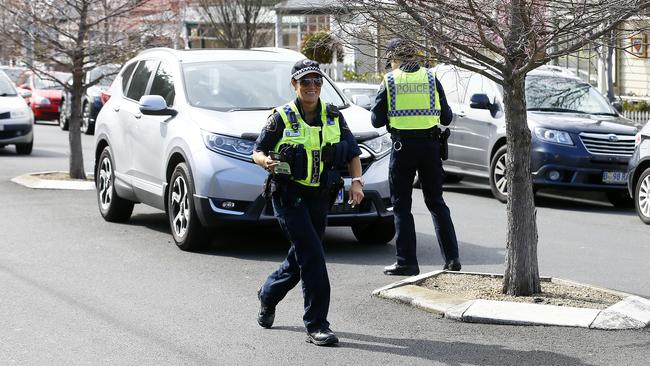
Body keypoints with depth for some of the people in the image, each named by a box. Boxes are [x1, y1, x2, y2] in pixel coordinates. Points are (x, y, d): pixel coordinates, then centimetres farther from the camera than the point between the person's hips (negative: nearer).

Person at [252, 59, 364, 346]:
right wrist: (266, 162, -22)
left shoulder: (333, 116, 6)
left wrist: (357, 181, -5)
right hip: (289, 196, -5)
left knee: (300, 259, 14)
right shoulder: (282, 118, -5)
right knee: (312, 256, -16)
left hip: (319, 199, 5)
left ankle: (268, 295, 43)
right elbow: (257, 152, 1)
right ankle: (316, 325, -10)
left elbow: (353, 153, 12)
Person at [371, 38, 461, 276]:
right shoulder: (431, 78, 4)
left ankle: (407, 261, 4)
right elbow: (446, 117, 6)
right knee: (436, 202, 14)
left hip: (403, 146, -3)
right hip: (430, 144, 3)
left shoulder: (389, 81, -3)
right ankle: (452, 258, 11)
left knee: (401, 205, 7)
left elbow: (377, 120, -1)